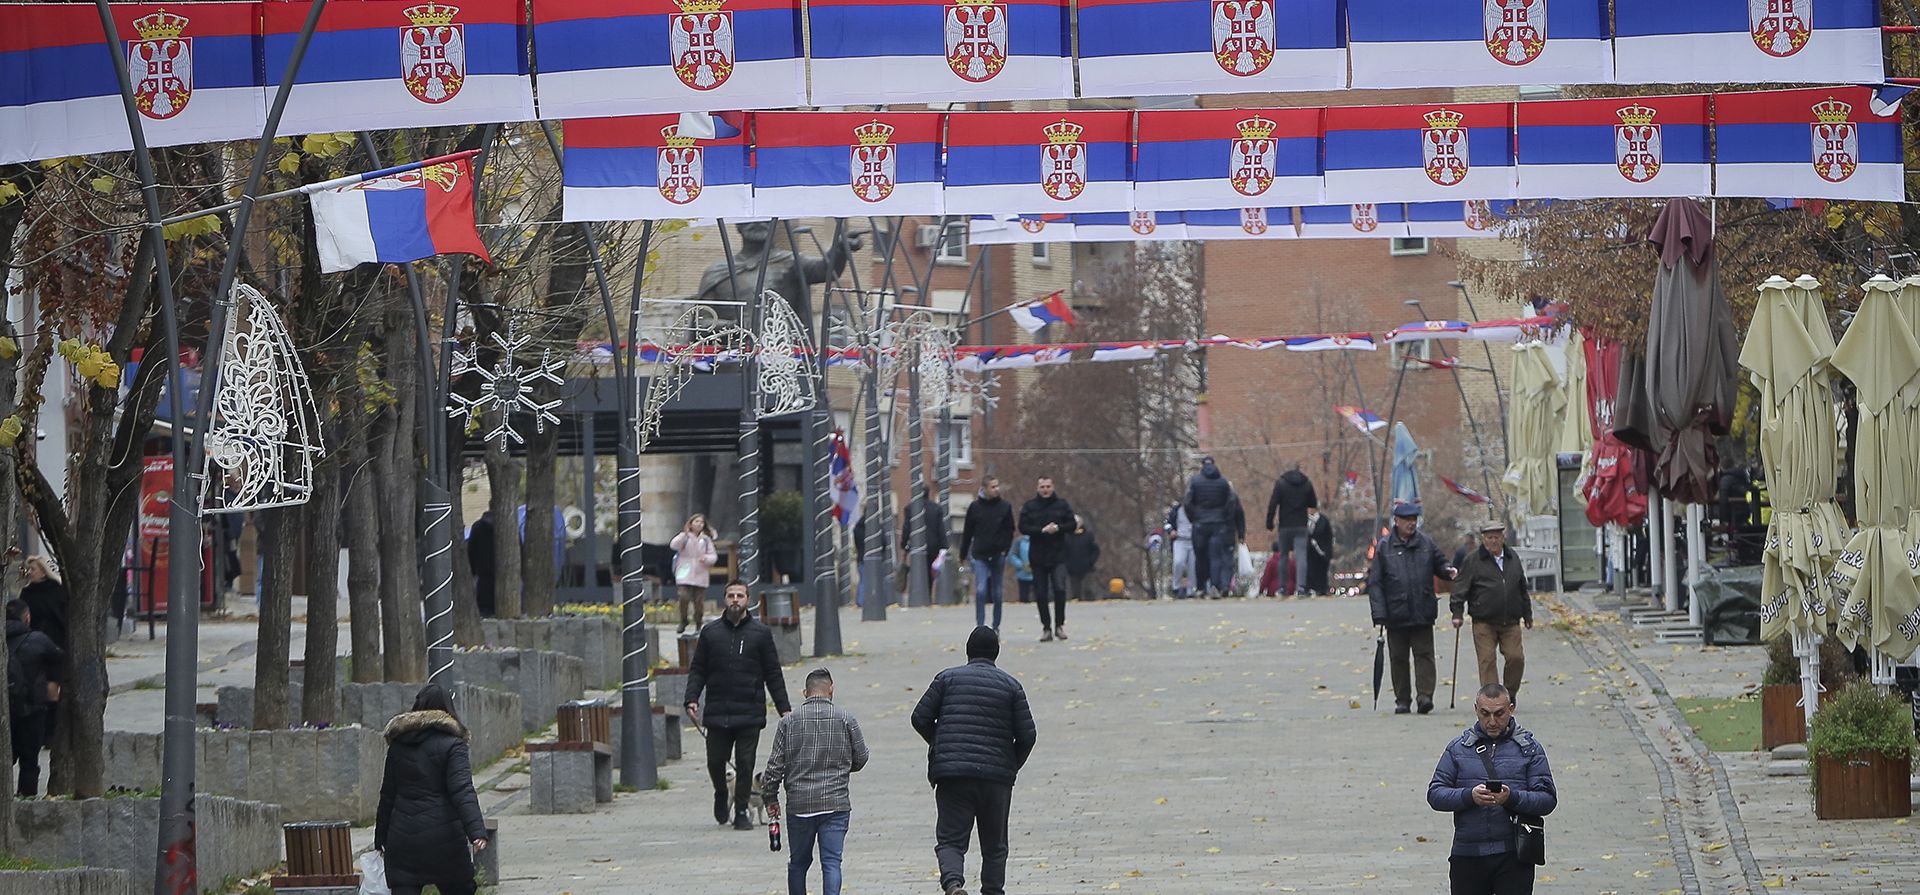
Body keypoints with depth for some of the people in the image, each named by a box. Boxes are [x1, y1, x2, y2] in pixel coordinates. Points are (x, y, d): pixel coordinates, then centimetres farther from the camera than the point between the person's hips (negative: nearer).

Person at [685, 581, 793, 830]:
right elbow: (697, 670, 10)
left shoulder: (761, 633, 5)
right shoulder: (710, 632, 8)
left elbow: (773, 674, 7)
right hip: (717, 713, 1)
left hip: (750, 715, -1)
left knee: (745, 764, -1)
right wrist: (691, 699, -5)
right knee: (715, 762, 3)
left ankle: (741, 811, 11)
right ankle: (721, 795, 32)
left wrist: (784, 708, 3)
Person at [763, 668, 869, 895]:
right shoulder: (845, 720, -1)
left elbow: (775, 765, 1)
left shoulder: (789, 721, 2)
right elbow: (860, 758, 8)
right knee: (831, 861, -4)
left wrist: (770, 797, 11)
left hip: (799, 804, 2)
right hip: (836, 803, -1)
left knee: (798, 862, 15)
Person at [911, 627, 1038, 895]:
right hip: (996, 777, 1)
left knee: (950, 840, -2)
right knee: (994, 846, 13)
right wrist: (1012, 766, 18)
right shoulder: (1011, 685, 5)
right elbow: (1027, 735, 1)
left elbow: (920, 718, 3)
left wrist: (938, 744, 21)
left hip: (951, 774, -1)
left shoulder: (947, 678, 5)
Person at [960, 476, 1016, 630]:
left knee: (997, 594, 8)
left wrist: (1005, 550, -7)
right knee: (981, 590, -14)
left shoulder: (1005, 507, 1)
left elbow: (1009, 531, 5)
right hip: (980, 556, -1)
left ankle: (996, 627, 21)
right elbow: (967, 532, 6)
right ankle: (980, 626, -11)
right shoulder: (975, 507, 0)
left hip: (998, 556, 1)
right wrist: (963, 554, 8)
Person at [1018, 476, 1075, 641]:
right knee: (1041, 594, 3)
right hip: (1038, 557, 1)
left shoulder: (1062, 504, 5)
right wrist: (1042, 530, -17)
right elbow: (1023, 528, -4)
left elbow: (1071, 524, 3)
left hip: (1058, 555, -1)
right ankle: (1046, 628, 12)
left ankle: (1059, 625, -2)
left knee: (1060, 588, -14)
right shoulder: (1029, 507, 4)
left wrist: (1058, 528, -15)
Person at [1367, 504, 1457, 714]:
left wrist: (1448, 571, -8)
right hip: (1396, 615, 0)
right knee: (1398, 658, 6)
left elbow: (1439, 564, 18)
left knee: (1424, 654, -7)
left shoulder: (1426, 543, 6)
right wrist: (1379, 615, -8)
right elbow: (1375, 583, -1)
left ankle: (1425, 695, -10)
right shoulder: (1384, 547, 1)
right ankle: (1402, 701, 14)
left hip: (1423, 614, 1)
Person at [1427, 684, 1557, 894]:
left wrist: (1512, 798, -19)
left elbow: (1547, 799, 0)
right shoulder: (1458, 748, 10)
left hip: (1513, 855, -2)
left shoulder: (1529, 748, 6)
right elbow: (1435, 794, 3)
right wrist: (1469, 796, -16)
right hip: (1468, 854, 2)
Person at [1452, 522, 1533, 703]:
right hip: (1484, 623, -3)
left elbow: (1522, 589, 22)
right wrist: (1457, 613, -9)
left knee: (1516, 657, -5)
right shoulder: (1473, 560, 1)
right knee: (1487, 661, -6)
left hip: (1510, 622, 3)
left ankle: (1510, 693, 14)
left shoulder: (1513, 558, 14)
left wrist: (1527, 615, 24)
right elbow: (1461, 589, 0)